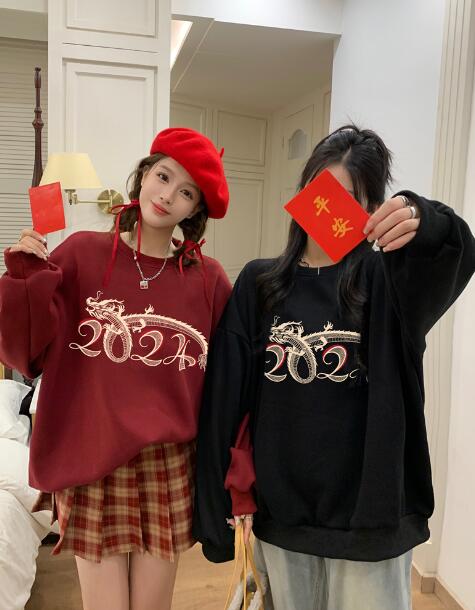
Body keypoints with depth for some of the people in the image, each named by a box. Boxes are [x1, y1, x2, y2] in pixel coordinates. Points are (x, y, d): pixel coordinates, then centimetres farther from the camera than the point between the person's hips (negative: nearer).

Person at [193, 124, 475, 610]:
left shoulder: (387, 281, -4)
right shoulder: (259, 283, 1)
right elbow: (227, 397, 0)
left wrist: (425, 223, -47)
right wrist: (234, 493, -1)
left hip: (368, 511, -1)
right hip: (278, 509, 2)